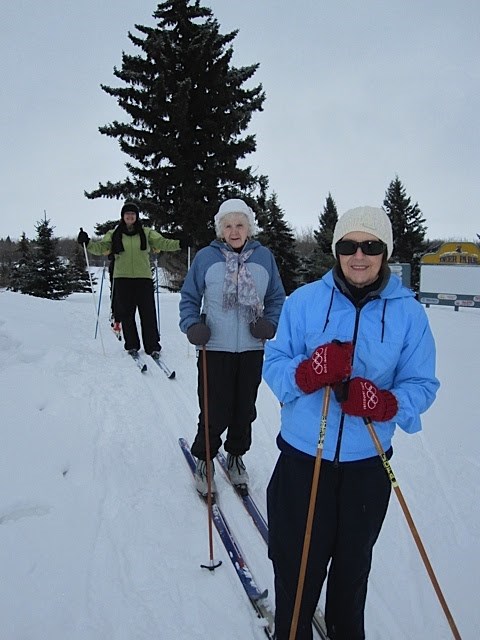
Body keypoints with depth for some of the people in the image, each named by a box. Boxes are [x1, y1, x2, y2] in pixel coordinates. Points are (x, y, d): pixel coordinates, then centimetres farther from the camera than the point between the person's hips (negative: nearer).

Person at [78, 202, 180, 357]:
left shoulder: (147, 232, 8)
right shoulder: (114, 234, 9)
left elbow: (162, 243, 1)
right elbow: (101, 248, 2)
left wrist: (181, 243, -12)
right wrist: (87, 243, -15)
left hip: (143, 277, -1)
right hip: (122, 278, 1)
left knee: (148, 313, -3)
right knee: (126, 313, 4)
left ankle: (152, 346, 3)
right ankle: (131, 345, 16)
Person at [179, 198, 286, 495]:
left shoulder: (264, 256, 4)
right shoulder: (206, 257, -1)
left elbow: (277, 298, 11)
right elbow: (189, 297, 6)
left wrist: (271, 323, -5)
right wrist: (192, 325, -9)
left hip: (253, 349, 2)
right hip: (215, 349, -2)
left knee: (245, 409, 14)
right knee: (215, 412, 1)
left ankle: (236, 455, 37)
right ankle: (204, 460, 26)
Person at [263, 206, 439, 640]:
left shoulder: (408, 312, -6)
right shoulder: (304, 300, -7)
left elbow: (422, 384, -4)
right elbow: (273, 365, -5)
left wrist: (386, 403, -25)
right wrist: (307, 372, -27)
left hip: (368, 463, 1)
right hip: (303, 457, 0)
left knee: (353, 563, 22)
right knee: (297, 565, 13)